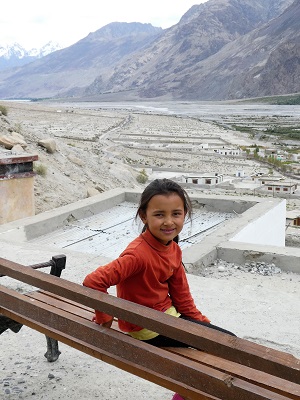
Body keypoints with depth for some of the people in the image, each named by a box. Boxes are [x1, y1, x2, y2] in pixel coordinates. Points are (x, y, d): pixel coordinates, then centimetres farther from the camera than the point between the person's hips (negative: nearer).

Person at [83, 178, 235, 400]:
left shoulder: (174, 250, -1)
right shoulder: (139, 254, -28)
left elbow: (181, 295, 7)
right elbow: (93, 282, -33)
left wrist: (203, 324, 5)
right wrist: (105, 318, -20)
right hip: (148, 329, -8)